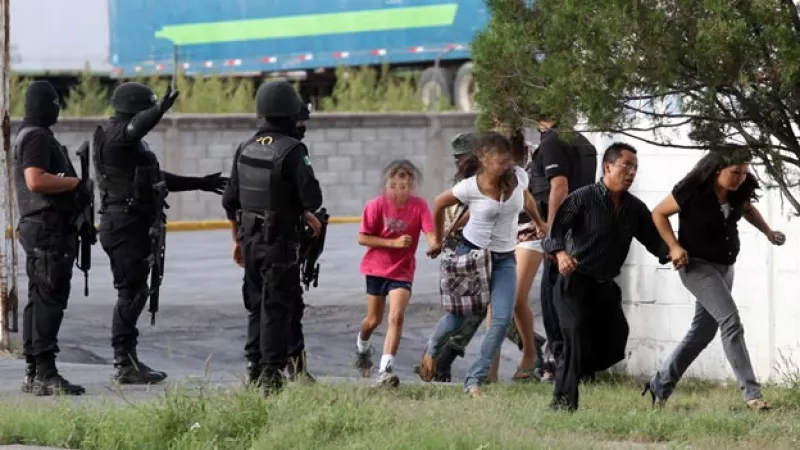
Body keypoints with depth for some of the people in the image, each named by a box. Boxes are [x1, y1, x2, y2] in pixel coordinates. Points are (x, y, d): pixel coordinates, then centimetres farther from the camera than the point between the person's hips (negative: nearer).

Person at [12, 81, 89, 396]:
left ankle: (33, 373, 15)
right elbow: (36, 180, -26)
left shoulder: (28, 136, 19)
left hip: (37, 229, 11)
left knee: (38, 300, 12)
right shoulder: (38, 138, -14)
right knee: (50, 300, -12)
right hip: (49, 229, -11)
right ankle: (46, 375, -15)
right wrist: (75, 183, -17)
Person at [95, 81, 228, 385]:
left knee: (134, 292, 13)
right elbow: (138, 125, -36)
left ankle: (128, 361, 17)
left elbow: (156, 178, 30)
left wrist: (200, 184, 32)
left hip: (133, 227, 11)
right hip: (123, 225, -11)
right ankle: (125, 365, -10)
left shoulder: (131, 141, 20)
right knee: (131, 293, -10)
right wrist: (160, 110, -54)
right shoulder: (116, 136, -11)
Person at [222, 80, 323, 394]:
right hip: (280, 242, -6)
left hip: (250, 239, 6)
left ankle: (254, 368, 21)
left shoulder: (245, 149, 5)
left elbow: (231, 200, 11)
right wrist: (306, 211, 4)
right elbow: (312, 197, -20)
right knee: (277, 308, -2)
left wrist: (237, 239, 21)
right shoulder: (292, 150, -16)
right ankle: (271, 374, -4)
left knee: (258, 306, 17)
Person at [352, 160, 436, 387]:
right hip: (376, 267, 0)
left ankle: (386, 368, -20)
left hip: (402, 271, 0)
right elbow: (362, 238, -12)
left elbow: (430, 234, -18)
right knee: (374, 320, 13)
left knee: (396, 317, -18)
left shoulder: (419, 206, -10)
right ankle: (362, 345, 48)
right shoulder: (377, 205, -13)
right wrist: (394, 242, -22)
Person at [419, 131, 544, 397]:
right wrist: (439, 241, 10)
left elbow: (526, 201, 15)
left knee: (503, 319, -13)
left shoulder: (519, 176, -9)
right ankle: (431, 352, 38)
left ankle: (475, 380, -7)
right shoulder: (470, 188, -18)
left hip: (504, 258, 3)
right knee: (458, 317, 4)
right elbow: (439, 204, 0)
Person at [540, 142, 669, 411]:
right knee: (578, 337, -17)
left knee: (614, 347, 3)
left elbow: (653, 238, 4)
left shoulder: (635, 208, 8)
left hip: (605, 286, 6)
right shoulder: (583, 198, -10)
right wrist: (560, 253, -38)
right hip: (575, 283, -6)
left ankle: (565, 369, 27)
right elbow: (556, 226, -18)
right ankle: (563, 398, -6)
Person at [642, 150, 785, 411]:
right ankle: (751, 393, -21)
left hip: (724, 268, 8)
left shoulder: (738, 193, -2)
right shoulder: (692, 191, -20)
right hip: (697, 265, -8)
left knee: (703, 331, 13)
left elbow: (748, 209, 21)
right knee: (730, 320, -20)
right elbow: (659, 214, -9)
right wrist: (674, 247, -19)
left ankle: (660, 387, 24)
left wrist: (768, 232, 7)